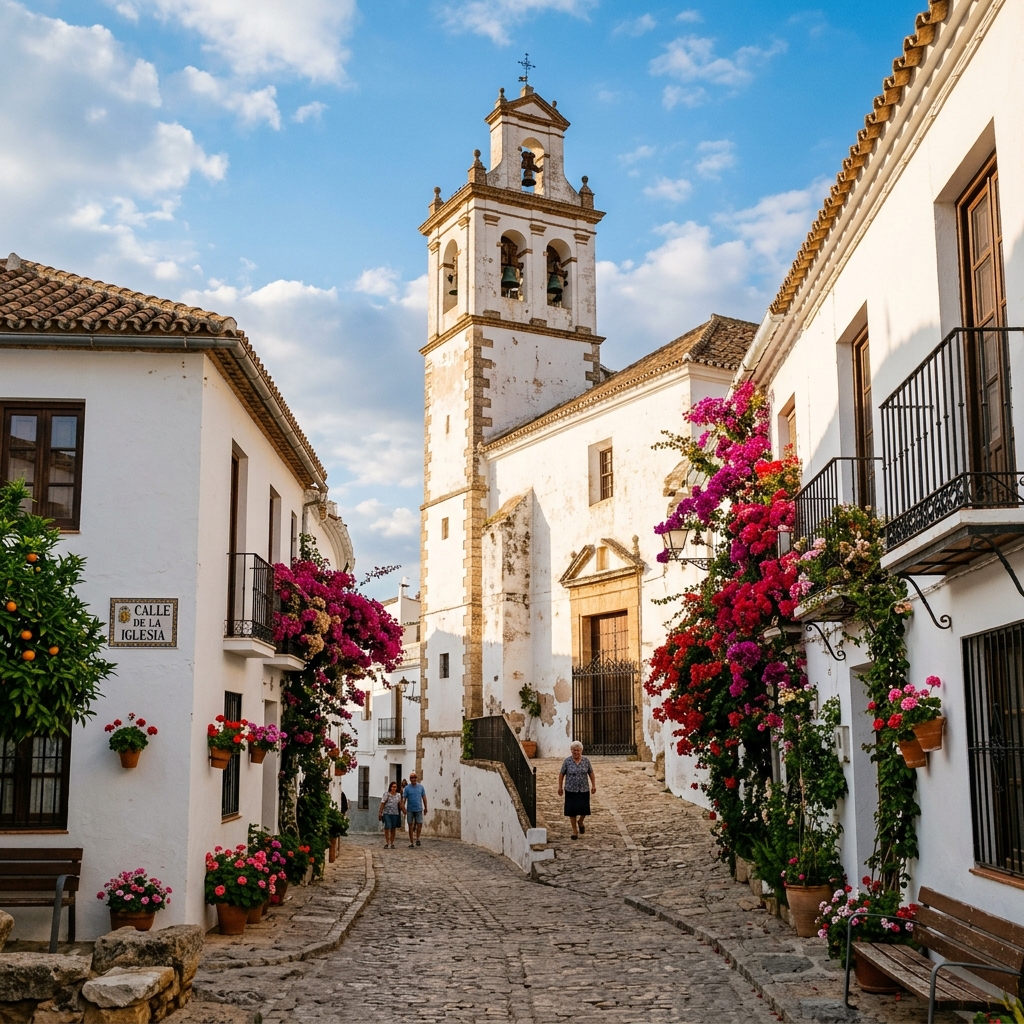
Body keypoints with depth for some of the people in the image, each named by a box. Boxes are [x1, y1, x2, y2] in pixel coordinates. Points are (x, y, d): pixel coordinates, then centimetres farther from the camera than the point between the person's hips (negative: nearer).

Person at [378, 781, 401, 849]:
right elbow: (382, 804, -1)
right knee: (387, 828, -12)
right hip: (387, 813, -3)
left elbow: (400, 805, 9)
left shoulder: (398, 795, 8)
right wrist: (380, 813, -4)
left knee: (393, 829, 5)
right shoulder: (386, 794, -1)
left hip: (395, 814, 3)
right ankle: (386, 843, -3)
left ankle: (392, 844, 12)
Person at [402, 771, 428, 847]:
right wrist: (403, 808, -15)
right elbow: (404, 799, -4)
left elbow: (424, 797, 8)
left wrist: (425, 808, 5)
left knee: (419, 825, -7)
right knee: (410, 826, 3)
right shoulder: (407, 788, -1)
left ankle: (417, 839, 14)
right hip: (410, 810, -1)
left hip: (418, 809, 1)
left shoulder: (421, 787, 4)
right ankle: (411, 842, 10)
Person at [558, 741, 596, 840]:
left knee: (584, 809, -2)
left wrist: (593, 785, 3)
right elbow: (561, 774, -1)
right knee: (572, 810, -1)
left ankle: (580, 822, 28)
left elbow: (591, 772, 7)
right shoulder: (567, 761, -5)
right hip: (571, 790, -1)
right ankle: (574, 831, 10)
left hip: (584, 790, 1)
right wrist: (560, 787, -4)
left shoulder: (586, 760, 0)